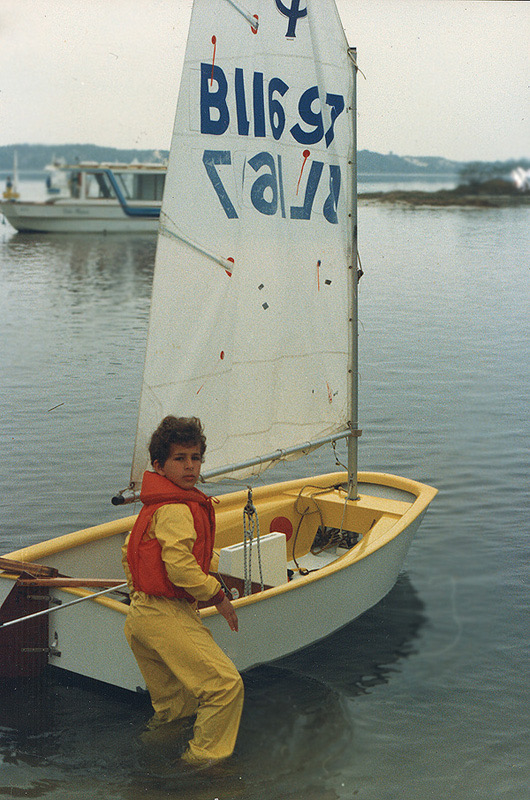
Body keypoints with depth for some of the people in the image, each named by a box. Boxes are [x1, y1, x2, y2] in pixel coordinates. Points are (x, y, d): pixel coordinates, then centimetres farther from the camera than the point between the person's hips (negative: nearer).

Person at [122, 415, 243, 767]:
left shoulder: (155, 506, 16)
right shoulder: (176, 510, -17)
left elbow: (129, 552, 26)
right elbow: (180, 566, -26)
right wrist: (218, 595, -13)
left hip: (142, 615, 11)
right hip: (168, 615, -11)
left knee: (173, 699, 27)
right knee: (226, 684, -11)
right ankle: (204, 758, -2)